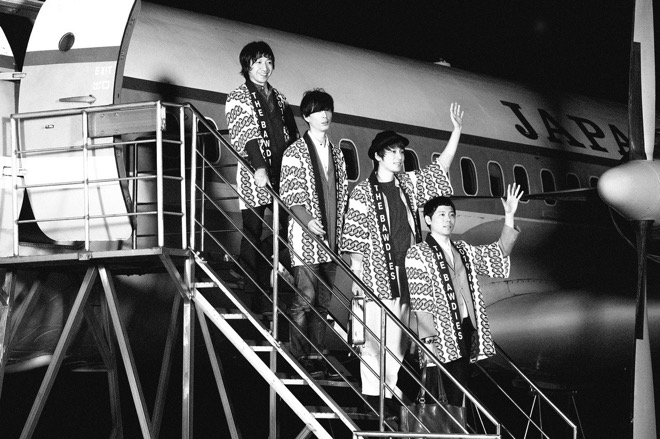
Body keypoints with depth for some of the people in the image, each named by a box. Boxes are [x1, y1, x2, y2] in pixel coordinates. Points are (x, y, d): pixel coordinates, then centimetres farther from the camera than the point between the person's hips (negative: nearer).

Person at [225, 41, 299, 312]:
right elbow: (242, 136, -10)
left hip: (283, 172, 5)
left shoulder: (278, 98, 20)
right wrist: (258, 168, -21)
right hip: (255, 176, -5)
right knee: (252, 235, -3)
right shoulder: (238, 98, 1)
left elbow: (291, 135, 20)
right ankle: (251, 296, 0)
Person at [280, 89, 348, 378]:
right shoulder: (295, 152, -3)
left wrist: (341, 230, 9)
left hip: (331, 239, 6)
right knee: (305, 297, -10)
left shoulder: (336, 153, 15)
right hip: (306, 236, -6)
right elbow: (287, 194, -8)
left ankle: (316, 354, 14)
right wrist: (308, 221, -20)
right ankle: (301, 357, -5)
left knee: (323, 299, 8)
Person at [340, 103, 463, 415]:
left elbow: (441, 169, 12)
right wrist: (356, 276, -8)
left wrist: (456, 131, 4)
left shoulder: (409, 184, 13)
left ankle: (388, 392, 12)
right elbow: (355, 237, -4)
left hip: (408, 272, 6)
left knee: (398, 337, 6)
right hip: (379, 273, -5)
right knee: (376, 334, -9)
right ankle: (371, 392, -2)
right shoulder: (363, 191, -2)